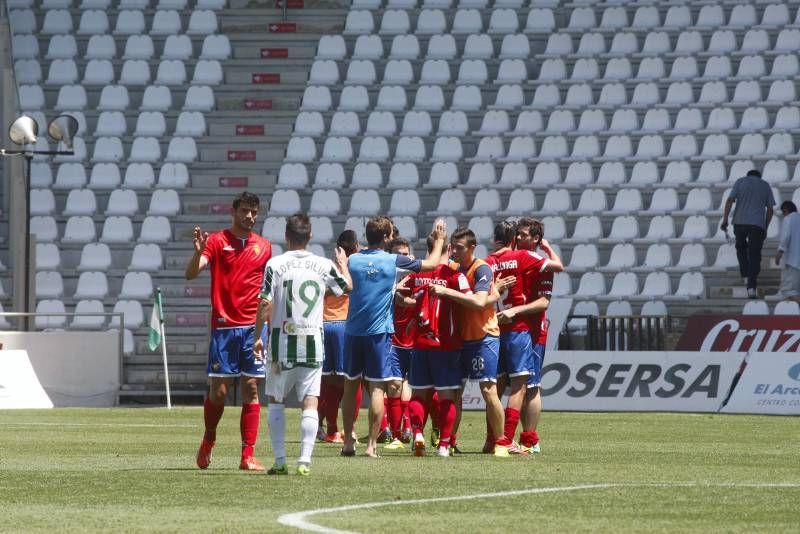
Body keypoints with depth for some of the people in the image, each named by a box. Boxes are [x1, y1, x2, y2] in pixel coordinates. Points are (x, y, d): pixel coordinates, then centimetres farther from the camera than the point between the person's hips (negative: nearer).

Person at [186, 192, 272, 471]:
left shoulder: (264, 246, 11)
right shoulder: (217, 241, 0)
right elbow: (191, 273, -12)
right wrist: (198, 251, -31)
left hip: (253, 327, 3)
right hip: (223, 327, -3)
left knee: (251, 389, -2)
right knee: (218, 390, -2)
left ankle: (248, 455, -3)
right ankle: (208, 442, 23)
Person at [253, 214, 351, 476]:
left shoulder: (275, 265, -6)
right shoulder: (324, 266, 2)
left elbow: (265, 304, -8)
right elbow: (347, 287, 20)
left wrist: (258, 337, 2)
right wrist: (343, 265, 39)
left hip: (282, 341, -1)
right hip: (313, 343, 1)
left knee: (275, 400, 12)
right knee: (310, 403, 1)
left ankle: (280, 460, 6)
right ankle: (305, 460, -10)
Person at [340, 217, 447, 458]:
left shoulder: (352, 260, 0)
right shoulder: (394, 261, -5)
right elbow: (432, 263, 7)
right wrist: (440, 239, 23)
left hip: (353, 332, 3)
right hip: (379, 333, -3)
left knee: (350, 386, 13)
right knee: (377, 388, -1)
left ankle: (348, 442, 15)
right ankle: (371, 444, -6)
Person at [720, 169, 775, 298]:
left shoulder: (740, 182, 9)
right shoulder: (765, 186, 13)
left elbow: (729, 201, -3)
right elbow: (770, 210, 10)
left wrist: (725, 220, -5)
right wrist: (765, 228, 17)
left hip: (740, 223, 0)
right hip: (758, 225, 0)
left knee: (741, 247, 27)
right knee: (754, 256, 1)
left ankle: (745, 275, 19)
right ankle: (751, 287, -10)